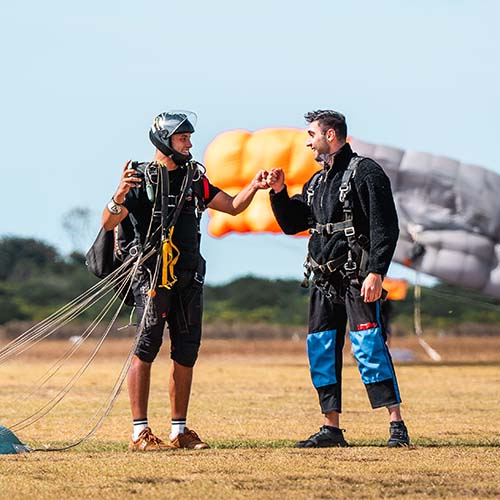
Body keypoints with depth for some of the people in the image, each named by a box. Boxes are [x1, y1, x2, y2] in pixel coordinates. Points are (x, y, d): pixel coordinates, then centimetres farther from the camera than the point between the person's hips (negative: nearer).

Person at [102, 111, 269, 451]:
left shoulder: (193, 178, 14)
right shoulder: (141, 178, -6)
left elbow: (232, 206, 17)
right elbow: (108, 223, -15)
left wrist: (253, 188, -1)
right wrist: (120, 195, -35)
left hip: (188, 278, 6)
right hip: (152, 275, -6)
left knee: (187, 352, 6)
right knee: (147, 347, -11)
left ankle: (180, 431, 13)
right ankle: (140, 433, -10)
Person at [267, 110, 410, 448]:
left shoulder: (365, 172, -6)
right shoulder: (317, 182, 19)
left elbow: (385, 227, -13)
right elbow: (292, 224, 24)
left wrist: (376, 272, -22)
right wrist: (279, 192, 8)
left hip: (357, 279, -8)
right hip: (324, 280, 8)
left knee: (368, 345, -14)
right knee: (321, 350, 5)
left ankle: (397, 425, -13)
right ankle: (331, 429, 11)